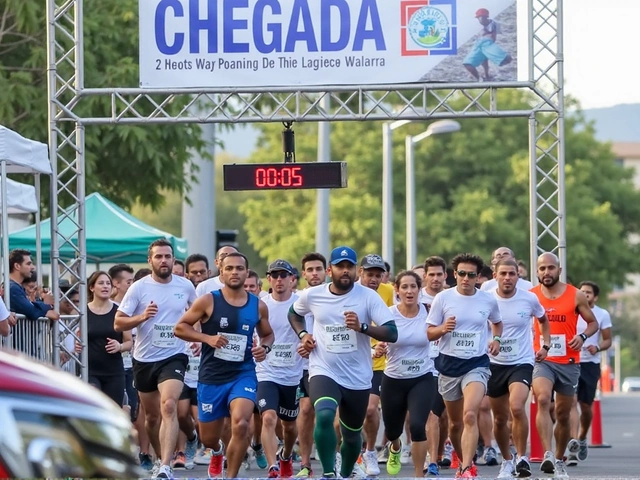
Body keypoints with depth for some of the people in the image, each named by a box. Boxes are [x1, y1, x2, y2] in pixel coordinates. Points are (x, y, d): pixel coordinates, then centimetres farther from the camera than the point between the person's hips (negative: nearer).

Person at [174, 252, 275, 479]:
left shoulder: (258, 306, 3)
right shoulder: (208, 301, -6)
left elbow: (267, 334, 19)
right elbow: (180, 327, -3)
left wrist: (265, 348, -4)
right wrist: (207, 338, -17)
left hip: (243, 374, 0)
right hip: (212, 377, 0)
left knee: (240, 424, -27)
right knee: (208, 438, 10)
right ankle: (218, 451, 50)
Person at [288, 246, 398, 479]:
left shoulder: (368, 296, -7)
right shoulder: (311, 295, -1)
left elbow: (392, 333, -14)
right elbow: (294, 313, 22)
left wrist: (362, 327, -28)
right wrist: (302, 334, 4)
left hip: (358, 378, 1)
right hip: (324, 372, -1)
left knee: (352, 435, 15)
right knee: (324, 416, -30)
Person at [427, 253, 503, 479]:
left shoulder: (488, 300, 1)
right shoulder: (443, 298, -3)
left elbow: (497, 322, 23)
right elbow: (429, 333, 0)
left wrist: (496, 339, 3)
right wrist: (443, 329, -21)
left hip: (477, 364, -2)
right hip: (449, 364, 2)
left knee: (470, 415, -23)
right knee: (455, 422, 12)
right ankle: (463, 461, 35)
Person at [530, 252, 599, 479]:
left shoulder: (575, 296, -1)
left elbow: (593, 323, 8)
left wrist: (583, 336, -12)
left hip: (568, 362, 1)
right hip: (541, 360, -1)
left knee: (563, 413, 12)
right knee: (543, 400, -28)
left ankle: (559, 459, 32)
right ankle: (547, 455, -35)